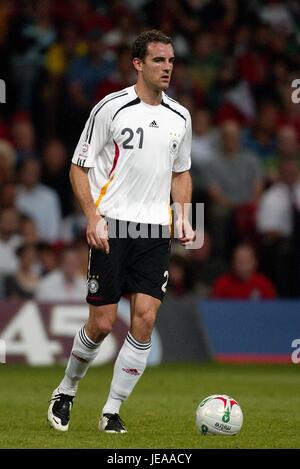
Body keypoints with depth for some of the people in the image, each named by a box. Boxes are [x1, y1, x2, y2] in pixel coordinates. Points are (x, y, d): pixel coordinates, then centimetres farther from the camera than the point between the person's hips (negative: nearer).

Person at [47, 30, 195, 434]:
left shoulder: (179, 117, 11)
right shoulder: (111, 109, -4)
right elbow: (79, 167, -1)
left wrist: (183, 216, 8)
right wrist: (93, 217, -12)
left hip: (156, 232, 4)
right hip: (112, 229, -4)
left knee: (145, 319, -8)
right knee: (102, 323, -4)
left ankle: (112, 411, 2)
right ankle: (66, 392, 22)